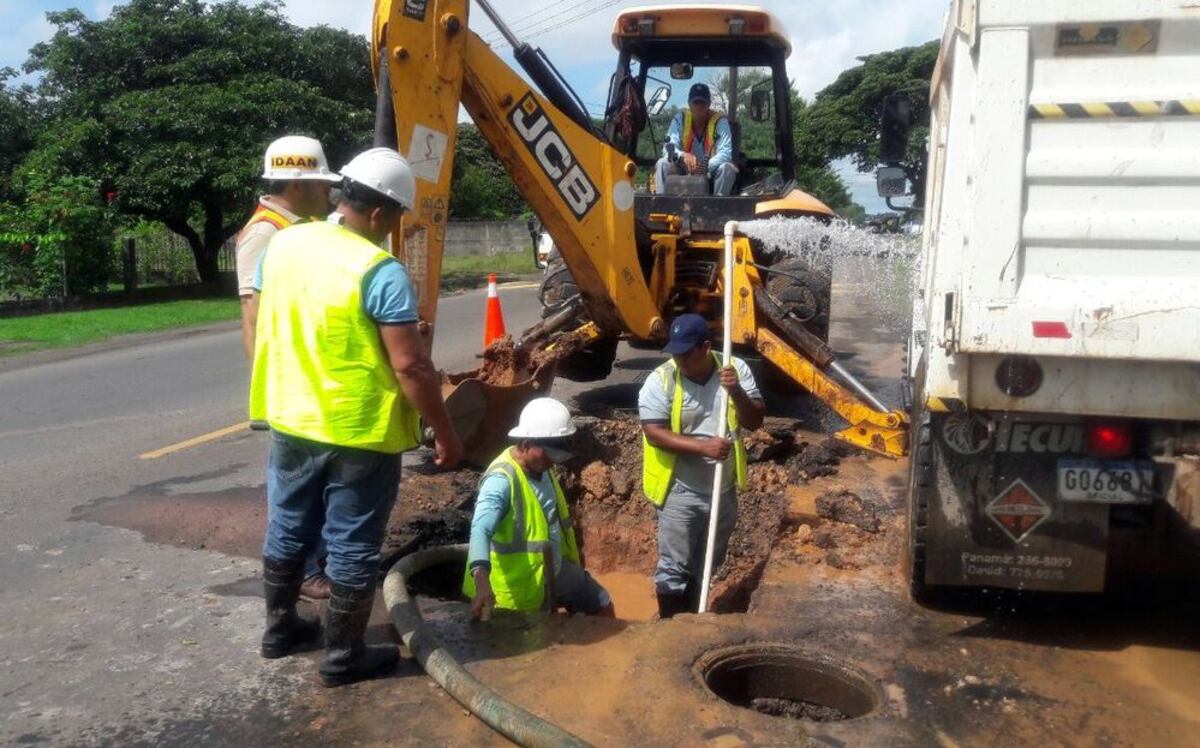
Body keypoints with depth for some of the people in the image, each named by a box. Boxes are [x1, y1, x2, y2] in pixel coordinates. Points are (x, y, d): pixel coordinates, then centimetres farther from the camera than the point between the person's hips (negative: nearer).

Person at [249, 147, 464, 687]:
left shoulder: (283, 244, 2)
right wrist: (445, 434, -12)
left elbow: (264, 328, 13)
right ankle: (342, 657, 18)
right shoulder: (381, 272, -20)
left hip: (291, 421, 7)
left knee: (288, 531, 21)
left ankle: (280, 628, 37)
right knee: (352, 548, 7)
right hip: (359, 432, -7)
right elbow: (410, 366, -22)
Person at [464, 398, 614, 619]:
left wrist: (572, 557, 23)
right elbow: (480, 530, -44)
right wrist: (482, 580, -60)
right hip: (522, 585, -8)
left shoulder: (542, 468, -2)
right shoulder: (501, 480, -29)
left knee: (602, 605, 20)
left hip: (556, 569, 8)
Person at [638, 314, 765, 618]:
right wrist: (703, 447, -31)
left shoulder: (736, 369, -6)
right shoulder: (660, 380, -15)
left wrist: (736, 391, -24)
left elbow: (756, 421, -6)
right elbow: (654, 433, -20)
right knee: (674, 567, 4)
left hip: (723, 490, 4)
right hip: (680, 493, -4)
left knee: (706, 566, 18)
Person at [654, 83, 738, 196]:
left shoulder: (720, 121, -10)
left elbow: (725, 152, -20)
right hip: (683, 172, 2)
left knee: (727, 168, -30)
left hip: (710, 171, -1)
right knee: (662, 164, -21)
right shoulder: (679, 119, -4)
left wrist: (707, 166, -40)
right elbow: (668, 148, -13)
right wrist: (683, 155, -37)